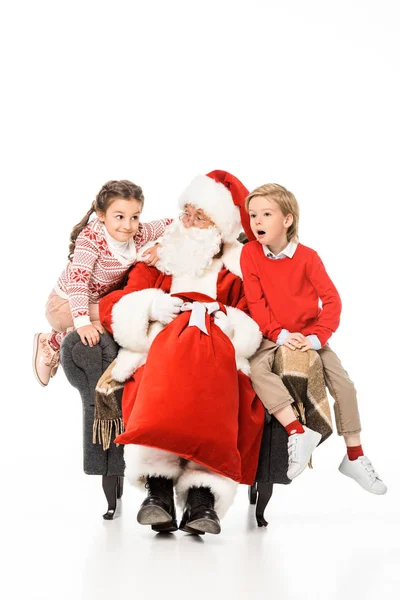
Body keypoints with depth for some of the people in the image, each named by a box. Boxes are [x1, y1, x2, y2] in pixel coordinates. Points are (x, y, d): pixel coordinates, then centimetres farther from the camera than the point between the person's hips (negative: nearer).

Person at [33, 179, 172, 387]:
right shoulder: (91, 237, -30)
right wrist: (82, 323, -48)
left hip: (99, 301, 8)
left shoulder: (138, 233, -13)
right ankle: (51, 344, -8)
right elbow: (78, 280, -37)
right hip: (65, 303, -8)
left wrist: (160, 247, -22)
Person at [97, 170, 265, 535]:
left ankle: (202, 497, -47)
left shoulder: (240, 268, 21)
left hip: (220, 358, -1)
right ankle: (158, 488, -47)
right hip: (158, 353, 1)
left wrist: (225, 322, -11)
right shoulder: (159, 258, 27)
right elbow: (112, 310, 17)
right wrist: (150, 306, -2)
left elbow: (252, 332, 10)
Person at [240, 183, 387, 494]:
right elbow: (256, 302, -7)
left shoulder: (307, 256, -8)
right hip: (274, 336, 0)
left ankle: (355, 456, 2)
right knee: (257, 368, -31)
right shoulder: (250, 253, -6)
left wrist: (316, 338, -21)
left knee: (343, 383, -11)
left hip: (309, 335, 0)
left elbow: (331, 299, -11)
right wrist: (280, 335, -18)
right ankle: (298, 432, -35)